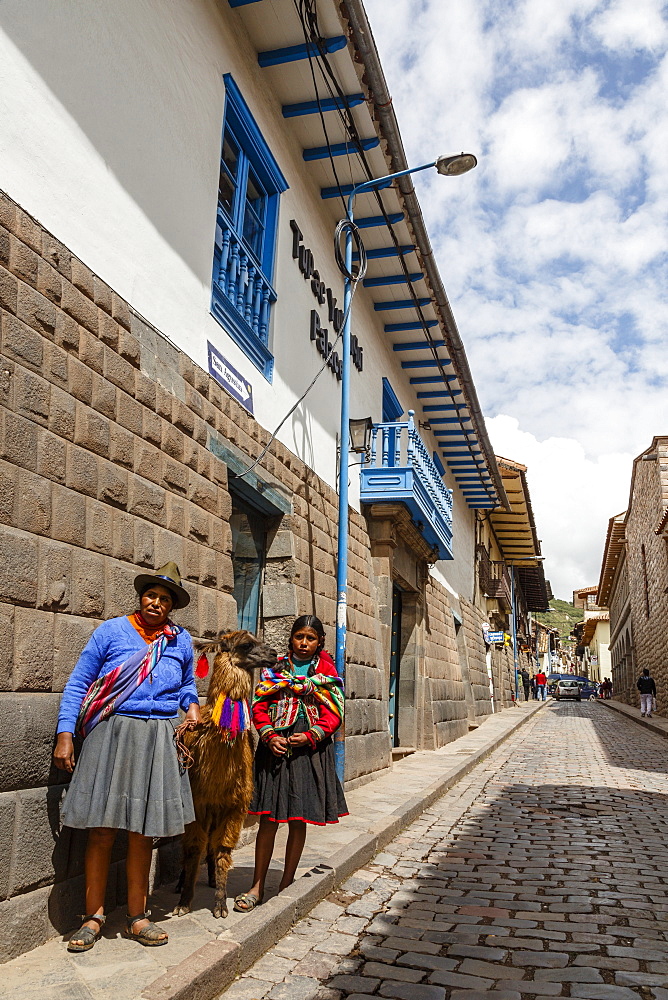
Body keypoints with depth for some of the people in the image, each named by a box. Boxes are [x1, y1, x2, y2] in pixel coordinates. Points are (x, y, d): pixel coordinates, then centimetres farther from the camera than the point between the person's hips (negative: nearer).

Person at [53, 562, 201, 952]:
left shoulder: (181, 641, 8)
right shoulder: (111, 631, 0)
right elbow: (78, 683, 1)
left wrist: (193, 706, 2)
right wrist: (65, 734, -6)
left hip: (159, 740, 2)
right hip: (111, 735, -2)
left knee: (143, 831, 10)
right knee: (102, 828, 2)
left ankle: (137, 917, 23)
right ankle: (94, 915, 20)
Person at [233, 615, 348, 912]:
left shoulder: (327, 673, 5)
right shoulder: (275, 669, 8)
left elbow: (333, 714, 0)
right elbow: (260, 706, 5)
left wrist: (310, 736, -13)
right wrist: (269, 736, -10)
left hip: (310, 751, 0)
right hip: (275, 749, 1)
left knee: (298, 821, 7)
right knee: (268, 818, 3)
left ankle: (287, 883, 22)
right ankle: (258, 886, 14)